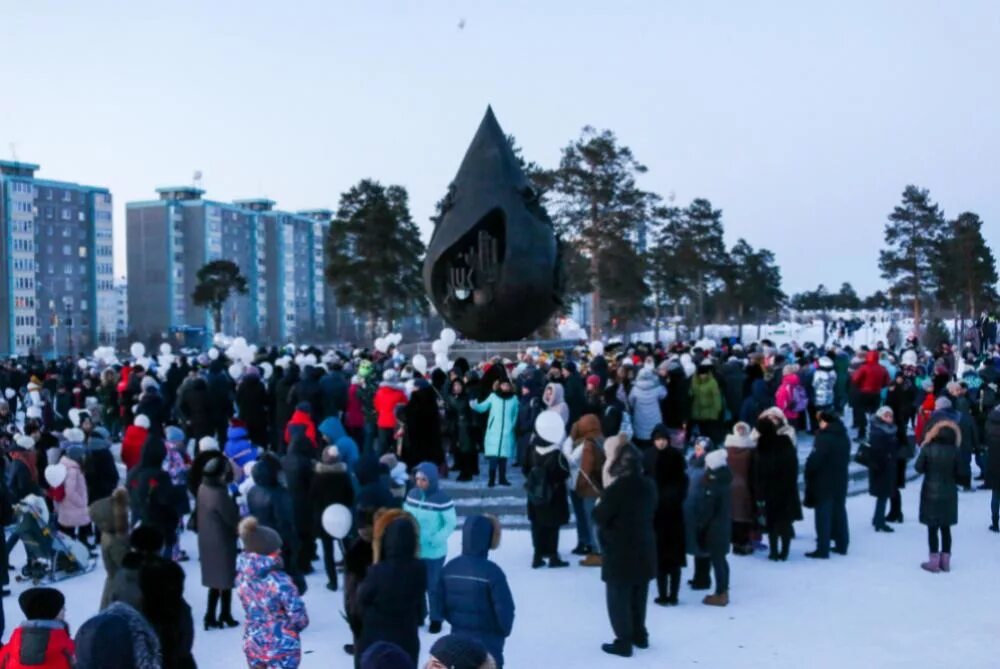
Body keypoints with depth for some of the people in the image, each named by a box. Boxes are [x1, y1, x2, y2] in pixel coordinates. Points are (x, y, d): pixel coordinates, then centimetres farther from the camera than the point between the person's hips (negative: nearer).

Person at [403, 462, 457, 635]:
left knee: (433, 585, 6)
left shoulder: (442, 498, -17)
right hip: (413, 549, 5)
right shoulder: (412, 494, 0)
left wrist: (436, 539, -23)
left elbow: (451, 523, -14)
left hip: (434, 552, -5)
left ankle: (436, 619, 23)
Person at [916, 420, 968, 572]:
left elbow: (918, 468, -8)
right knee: (945, 528, 12)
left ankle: (934, 561, 4)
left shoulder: (928, 449, -11)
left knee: (932, 528, 4)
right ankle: (945, 561, 16)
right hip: (949, 494, 2)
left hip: (930, 493, -2)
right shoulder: (954, 452, -9)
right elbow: (962, 472, -5)